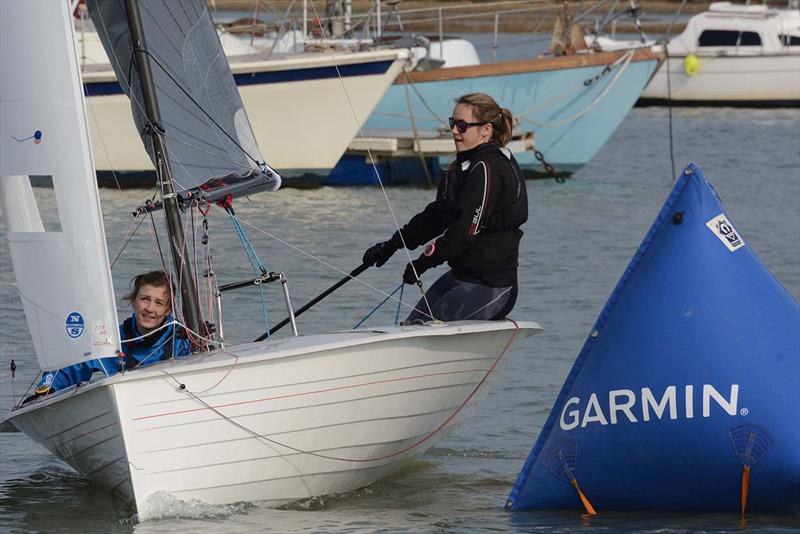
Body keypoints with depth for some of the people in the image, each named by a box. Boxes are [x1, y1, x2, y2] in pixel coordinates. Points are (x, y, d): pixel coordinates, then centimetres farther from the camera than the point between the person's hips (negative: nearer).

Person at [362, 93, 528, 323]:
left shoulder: (488, 168, -17)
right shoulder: (467, 165, 15)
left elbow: (467, 229, -21)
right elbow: (437, 214, 20)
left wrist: (424, 262, -14)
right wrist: (391, 246, 16)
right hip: (460, 275, 10)